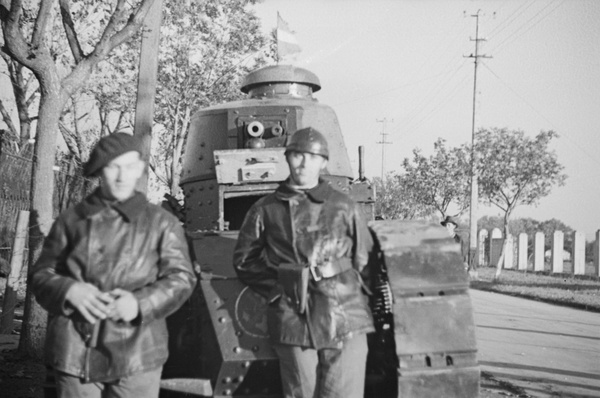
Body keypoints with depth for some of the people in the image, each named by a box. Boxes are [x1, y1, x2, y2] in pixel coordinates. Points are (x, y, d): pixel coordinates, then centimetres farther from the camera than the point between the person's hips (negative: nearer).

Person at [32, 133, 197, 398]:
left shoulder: (161, 223, 5)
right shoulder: (72, 220, 9)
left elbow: (181, 279, 0)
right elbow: (42, 275, 10)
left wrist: (141, 302, -18)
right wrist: (69, 290, -13)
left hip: (136, 354, -1)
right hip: (75, 353, 1)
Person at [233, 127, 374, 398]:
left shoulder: (344, 208, 9)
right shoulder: (266, 210, 7)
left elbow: (365, 259, 15)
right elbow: (244, 260, 14)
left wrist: (352, 295, 4)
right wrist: (276, 290, 4)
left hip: (346, 323, 0)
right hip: (293, 324, 0)